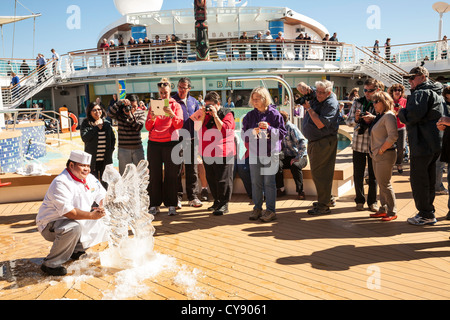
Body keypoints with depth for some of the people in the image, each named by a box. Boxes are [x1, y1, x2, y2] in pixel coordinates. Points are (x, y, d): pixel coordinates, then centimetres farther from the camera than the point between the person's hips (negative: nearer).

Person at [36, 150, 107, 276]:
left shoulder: (89, 178, 1)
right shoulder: (61, 183, -25)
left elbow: (102, 194, 9)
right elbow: (67, 211, -34)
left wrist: (101, 207, -14)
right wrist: (91, 215, -35)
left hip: (78, 222, 8)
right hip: (50, 225, -8)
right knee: (74, 228, -37)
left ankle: (75, 250, 21)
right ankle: (51, 264, -19)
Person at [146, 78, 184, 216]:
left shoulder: (176, 105, 7)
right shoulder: (153, 105, 13)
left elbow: (179, 125, -6)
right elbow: (148, 127, 6)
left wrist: (171, 114, -21)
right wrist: (151, 119, -14)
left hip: (171, 143, -2)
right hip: (154, 143, 2)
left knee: (171, 174, 0)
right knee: (154, 174, 1)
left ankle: (171, 205, 7)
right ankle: (154, 205, 8)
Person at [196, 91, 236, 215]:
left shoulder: (227, 114, -5)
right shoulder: (206, 115, 14)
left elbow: (224, 129, -20)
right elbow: (198, 128, 7)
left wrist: (215, 115, -17)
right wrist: (203, 115, -2)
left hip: (222, 153, -7)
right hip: (207, 153, 7)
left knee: (223, 179, -4)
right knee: (211, 179, 14)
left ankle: (224, 204, 5)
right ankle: (216, 201, 28)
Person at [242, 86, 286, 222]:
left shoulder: (274, 114, 0)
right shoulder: (250, 115, 9)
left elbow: (282, 133, -1)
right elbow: (243, 134, 8)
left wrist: (269, 128, -15)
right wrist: (252, 131, -12)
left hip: (270, 153, -3)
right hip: (254, 152, 3)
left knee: (269, 182, -2)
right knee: (255, 182, 7)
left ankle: (270, 210, 7)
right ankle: (257, 208, 19)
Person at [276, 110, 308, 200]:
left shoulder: (292, 128, -14)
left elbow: (302, 142, -24)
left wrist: (298, 157, -27)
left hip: (300, 157, -6)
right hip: (287, 157, 6)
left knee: (295, 166, -38)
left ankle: (300, 191, -24)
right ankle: (281, 189, -13)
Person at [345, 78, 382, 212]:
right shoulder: (357, 102, 3)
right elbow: (348, 121, 4)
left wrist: (372, 120, -21)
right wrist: (355, 119, -16)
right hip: (358, 144, 1)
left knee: (373, 175, 8)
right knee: (358, 174, 8)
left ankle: (372, 202, 22)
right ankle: (360, 200, 23)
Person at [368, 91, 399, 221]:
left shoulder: (389, 116, -14)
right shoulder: (379, 116, 14)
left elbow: (393, 136, -24)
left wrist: (381, 150, -19)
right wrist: (372, 119, 12)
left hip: (385, 155, -10)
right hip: (376, 155, 10)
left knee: (385, 184, -4)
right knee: (381, 184, 14)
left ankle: (392, 212, 7)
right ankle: (383, 209, 23)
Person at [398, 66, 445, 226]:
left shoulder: (421, 93, -13)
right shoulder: (437, 93, 20)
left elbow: (414, 114, -27)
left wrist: (402, 113, -6)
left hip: (422, 144, -10)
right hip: (435, 145, 10)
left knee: (418, 179, -2)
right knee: (429, 180, 16)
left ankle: (425, 214, 4)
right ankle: (429, 212, 25)